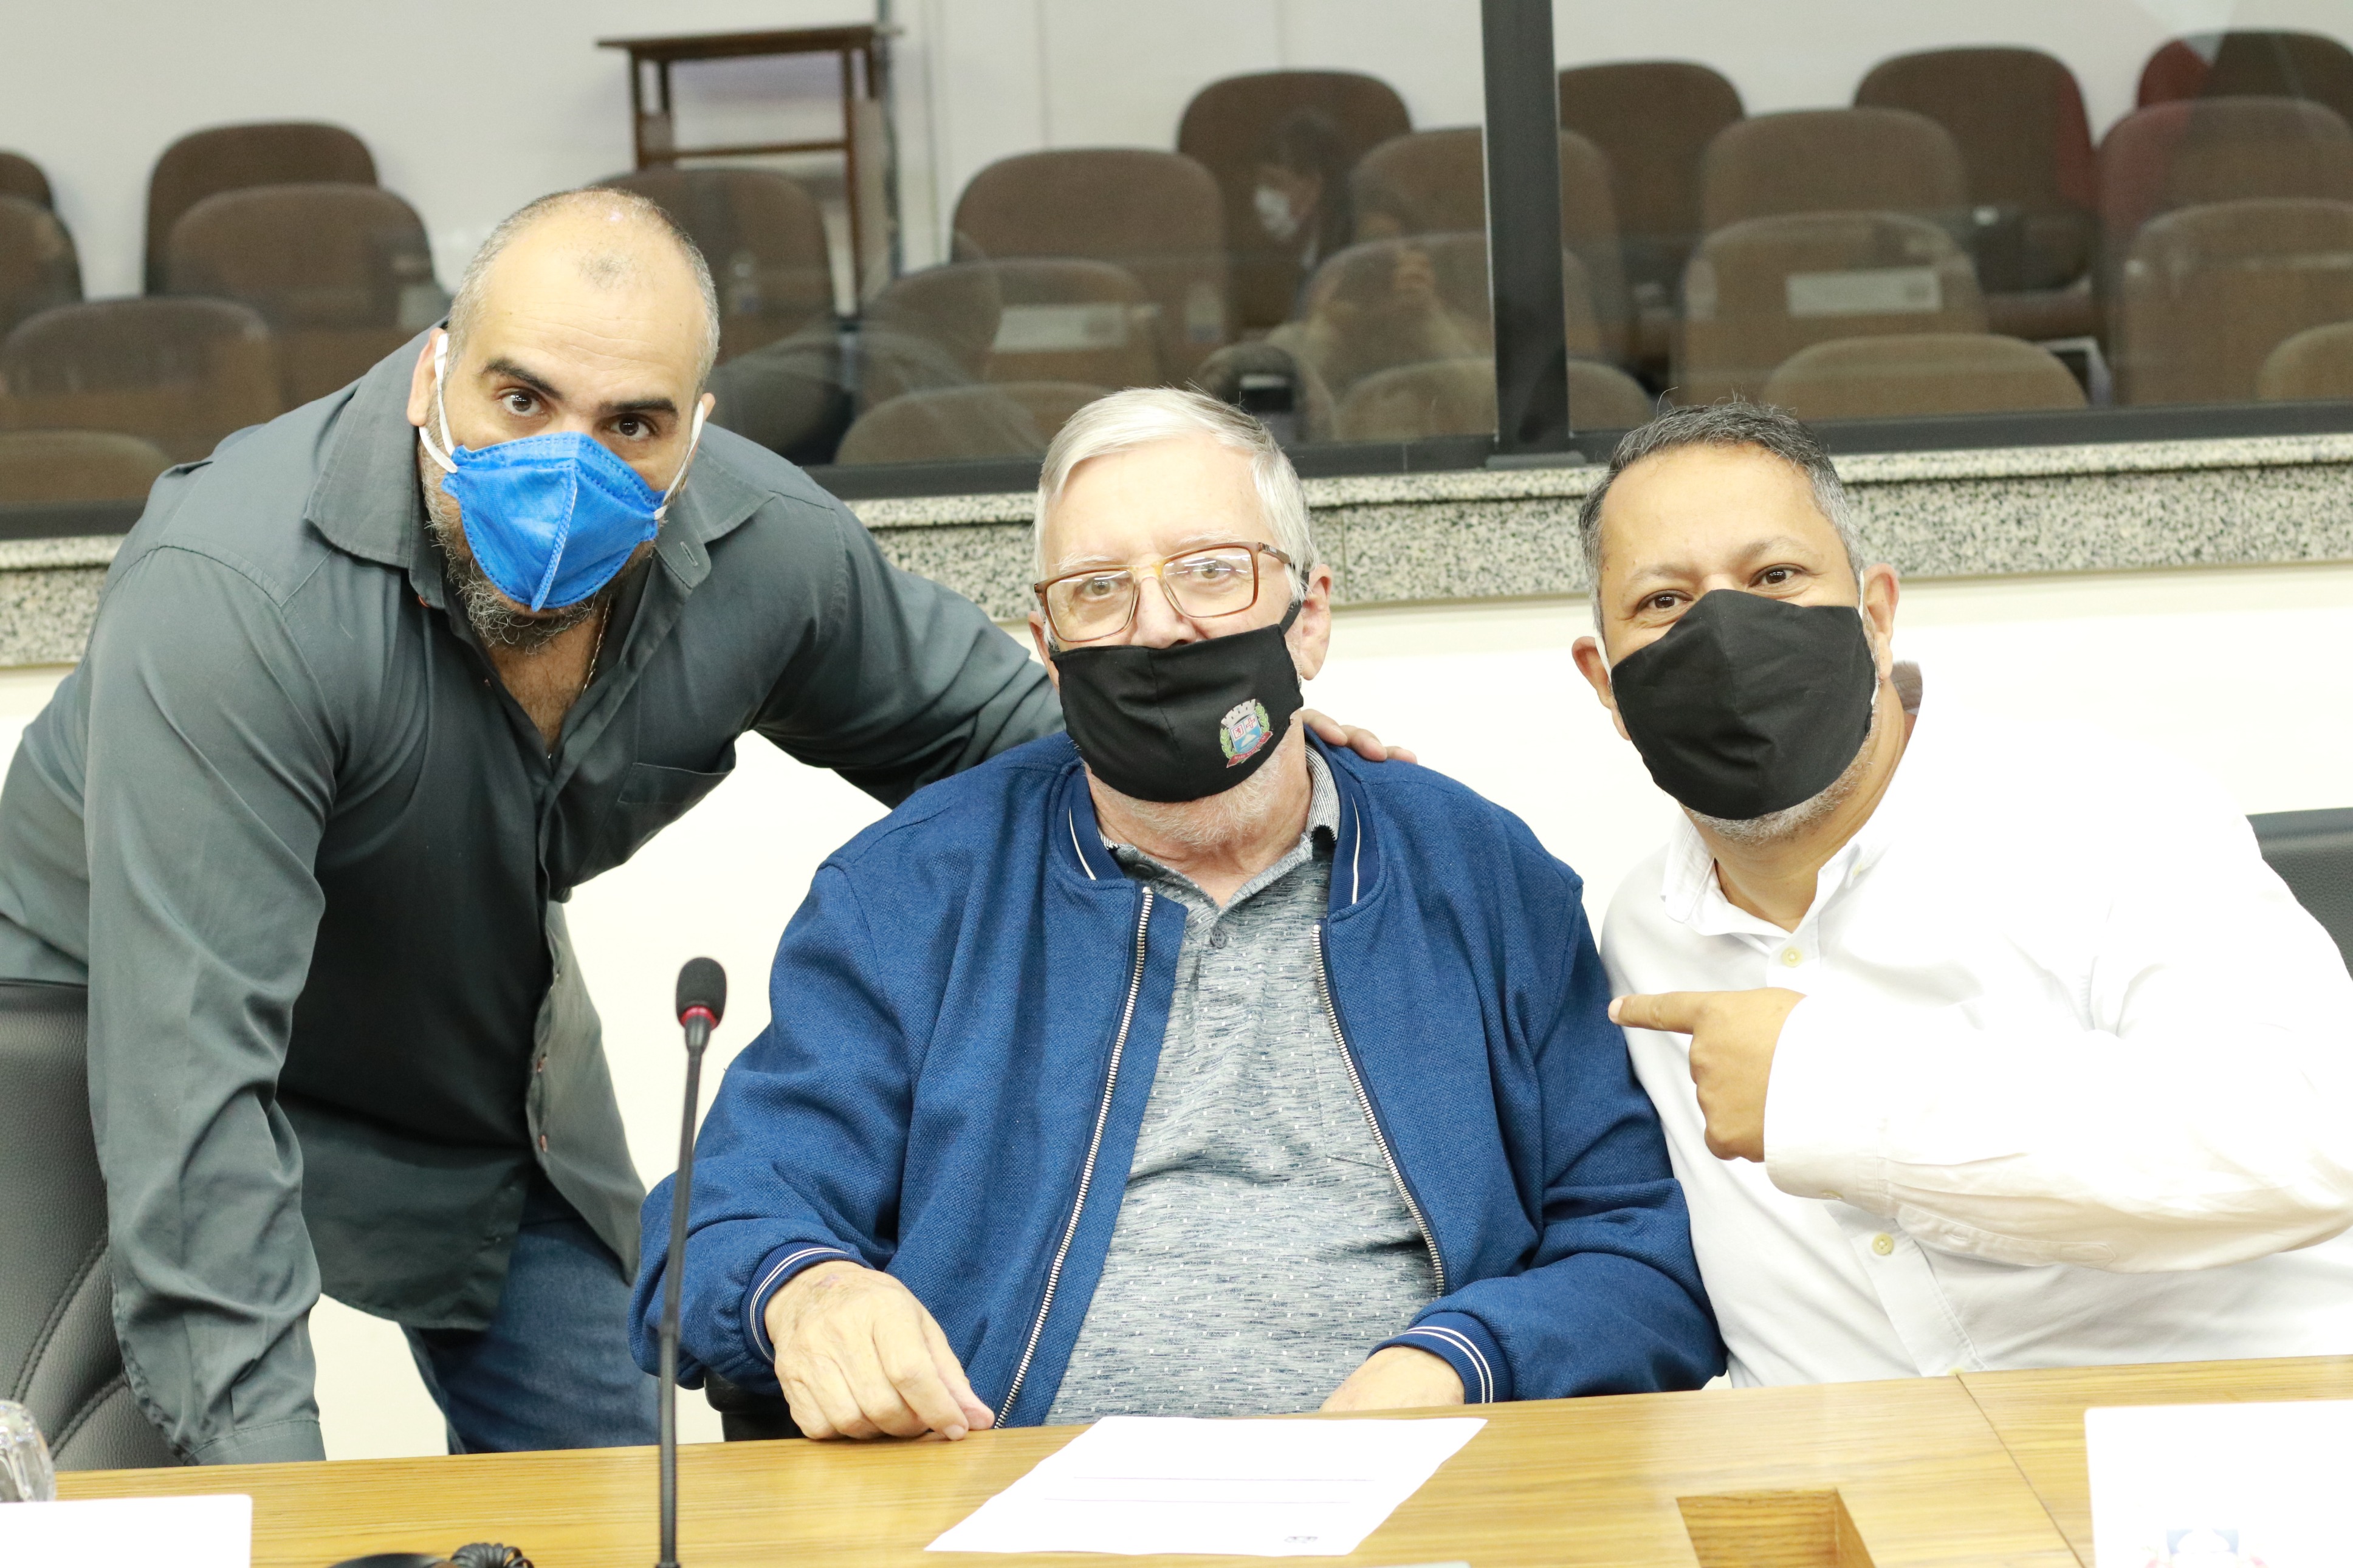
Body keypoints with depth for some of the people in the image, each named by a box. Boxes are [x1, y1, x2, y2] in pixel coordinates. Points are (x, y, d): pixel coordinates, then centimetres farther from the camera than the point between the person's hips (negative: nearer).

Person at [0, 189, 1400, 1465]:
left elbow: (969, 716, 3)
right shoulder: (229, 598, -37)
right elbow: (187, 1065, -40)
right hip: (131, 1033, -5)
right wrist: (259, 1459, -43)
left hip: (472, 1063, 5)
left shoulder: (763, 549, -19)